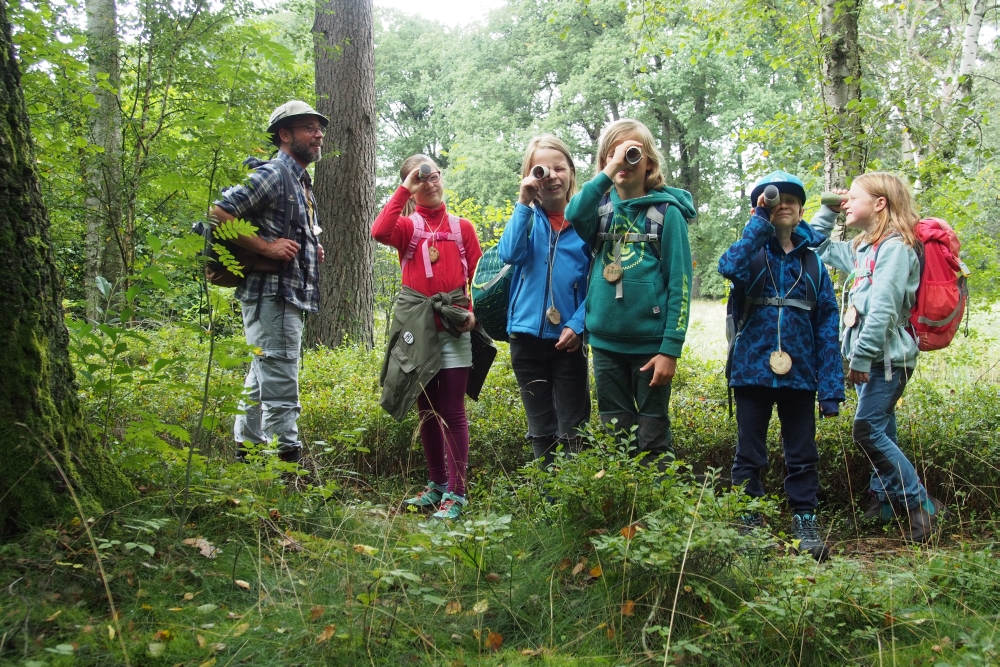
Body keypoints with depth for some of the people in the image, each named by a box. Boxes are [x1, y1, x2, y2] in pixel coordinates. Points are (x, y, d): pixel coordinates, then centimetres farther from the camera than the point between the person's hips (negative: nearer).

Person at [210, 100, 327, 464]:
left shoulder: (301, 183, 21)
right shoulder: (271, 174, -9)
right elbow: (218, 214, -16)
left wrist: (311, 249, 13)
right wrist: (265, 247, -18)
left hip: (291, 297, 10)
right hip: (271, 294, -10)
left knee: (261, 383, 15)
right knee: (281, 389, -10)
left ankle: (246, 458, 23)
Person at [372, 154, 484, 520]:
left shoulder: (462, 227, 8)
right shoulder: (408, 226, 7)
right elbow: (379, 231, -16)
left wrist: (473, 310, -12)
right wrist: (403, 188, -11)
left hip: (454, 327, -2)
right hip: (417, 326, 2)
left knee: (452, 411, -3)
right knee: (427, 410, 11)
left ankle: (456, 493, -1)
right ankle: (437, 484, 23)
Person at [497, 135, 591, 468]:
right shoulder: (527, 217, 4)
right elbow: (510, 254, -15)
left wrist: (578, 324, -13)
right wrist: (523, 202, -15)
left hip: (567, 339, -2)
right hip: (527, 336, 2)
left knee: (572, 433, 3)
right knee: (541, 432, 11)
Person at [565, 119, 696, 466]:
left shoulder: (666, 211, -4)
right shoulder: (602, 207, 7)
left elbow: (680, 283, -7)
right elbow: (573, 215, -17)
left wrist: (671, 348, -13)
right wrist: (607, 174, -23)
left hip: (649, 342, -3)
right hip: (606, 342, 4)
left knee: (653, 439, 5)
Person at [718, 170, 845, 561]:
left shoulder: (812, 263, 7)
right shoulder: (752, 254, 1)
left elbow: (828, 327, 4)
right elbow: (729, 266, -26)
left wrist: (831, 389, -2)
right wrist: (761, 221, -21)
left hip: (798, 374, 2)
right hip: (752, 371, -2)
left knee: (803, 456, 9)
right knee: (749, 455, 8)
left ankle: (805, 523, 20)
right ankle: (747, 525, 17)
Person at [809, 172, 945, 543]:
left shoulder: (895, 247, -11)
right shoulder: (862, 249, 17)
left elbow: (884, 307, -21)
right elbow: (816, 245, 31)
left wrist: (862, 355, -23)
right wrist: (828, 210, 19)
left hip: (887, 357, -9)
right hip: (869, 357, 9)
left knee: (867, 431, -13)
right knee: (881, 434, 11)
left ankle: (922, 505, -6)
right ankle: (884, 503, 17)